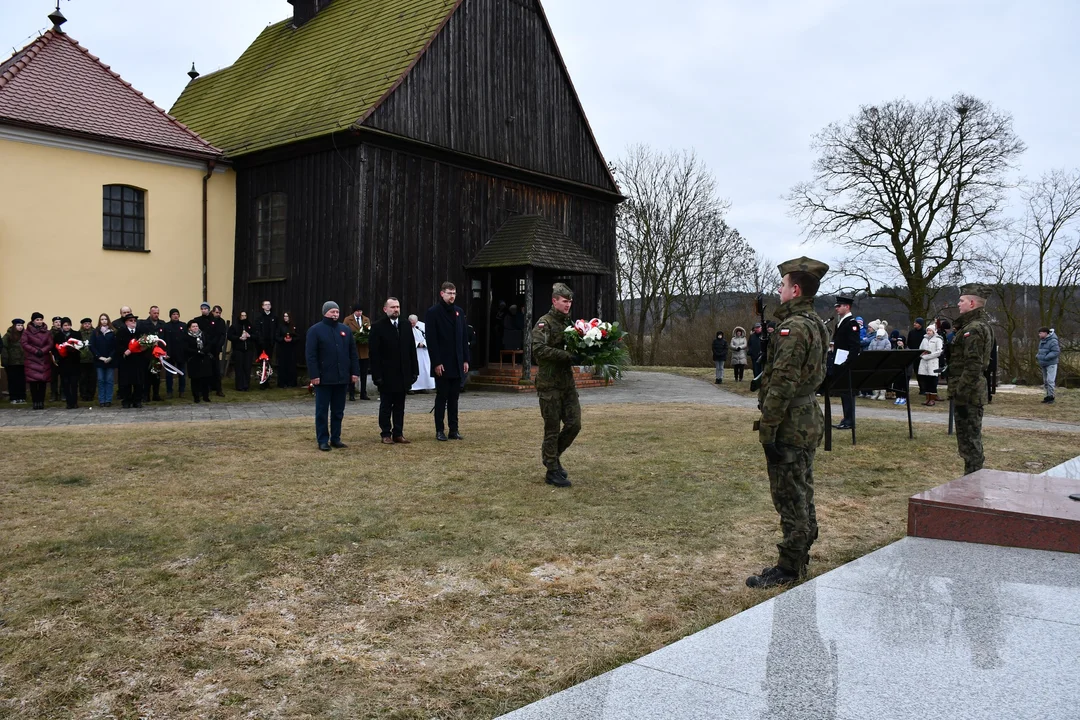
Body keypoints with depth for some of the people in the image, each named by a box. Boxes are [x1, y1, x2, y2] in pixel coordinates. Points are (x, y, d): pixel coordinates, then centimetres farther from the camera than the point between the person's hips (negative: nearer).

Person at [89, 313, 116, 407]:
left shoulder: (112, 332, 2)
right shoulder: (95, 332, 4)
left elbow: (115, 346, 0)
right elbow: (92, 346, 0)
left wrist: (110, 357, -11)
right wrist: (100, 357, -8)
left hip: (110, 360, 0)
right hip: (99, 360, 0)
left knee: (109, 380, 2)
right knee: (100, 381, 3)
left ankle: (108, 400, 6)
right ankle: (101, 401, 7)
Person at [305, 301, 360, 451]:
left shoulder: (345, 330, 11)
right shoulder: (315, 330, -3)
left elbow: (353, 353, 12)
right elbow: (310, 355, -8)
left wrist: (355, 372, 4)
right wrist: (314, 375, -15)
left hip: (342, 378, 4)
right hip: (324, 378, -4)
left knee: (338, 411, 10)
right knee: (322, 411, 2)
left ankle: (336, 438, 18)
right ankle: (323, 440, 8)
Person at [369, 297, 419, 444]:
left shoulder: (406, 327, 8)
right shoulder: (378, 327, -6)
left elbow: (412, 351, 10)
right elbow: (374, 354, -9)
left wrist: (414, 371, 5)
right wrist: (377, 375, -14)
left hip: (403, 375, 4)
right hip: (386, 376, -4)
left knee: (399, 406, 9)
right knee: (386, 406, 5)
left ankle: (398, 433, 15)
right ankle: (386, 434, 12)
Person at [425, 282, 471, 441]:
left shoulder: (459, 312, 11)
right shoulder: (433, 312, -6)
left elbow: (464, 338, 13)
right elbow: (431, 340, -10)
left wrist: (466, 360, 6)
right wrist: (436, 362, -15)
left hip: (457, 364, 5)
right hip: (442, 364, -5)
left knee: (454, 398, 8)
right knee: (441, 397, 2)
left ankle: (453, 430, 13)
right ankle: (440, 431, 9)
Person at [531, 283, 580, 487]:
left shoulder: (569, 323, 15)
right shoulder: (544, 323, -9)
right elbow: (538, 349, -24)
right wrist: (567, 355, -25)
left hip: (568, 382, 7)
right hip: (549, 384, -7)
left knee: (574, 424, 5)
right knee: (552, 429, 0)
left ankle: (551, 455, 27)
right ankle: (552, 472, 12)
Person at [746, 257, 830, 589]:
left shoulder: (793, 328, -20)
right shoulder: (815, 324, 12)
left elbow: (782, 383, -24)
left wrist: (767, 430, -20)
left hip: (790, 425, -10)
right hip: (808, 421, 10)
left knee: (790, 499, -2)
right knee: (802, 496, 17)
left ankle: (788, 569, 7)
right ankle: (799, 560, 28)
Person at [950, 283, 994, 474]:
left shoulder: (974, 329, -18)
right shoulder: (976, 325, 15)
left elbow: (973, 367, -24)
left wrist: (960, 395, -23)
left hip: (968, 394, -11)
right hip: (972, 393, 11)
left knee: (969, 441, -4)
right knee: (970, 439, 17)